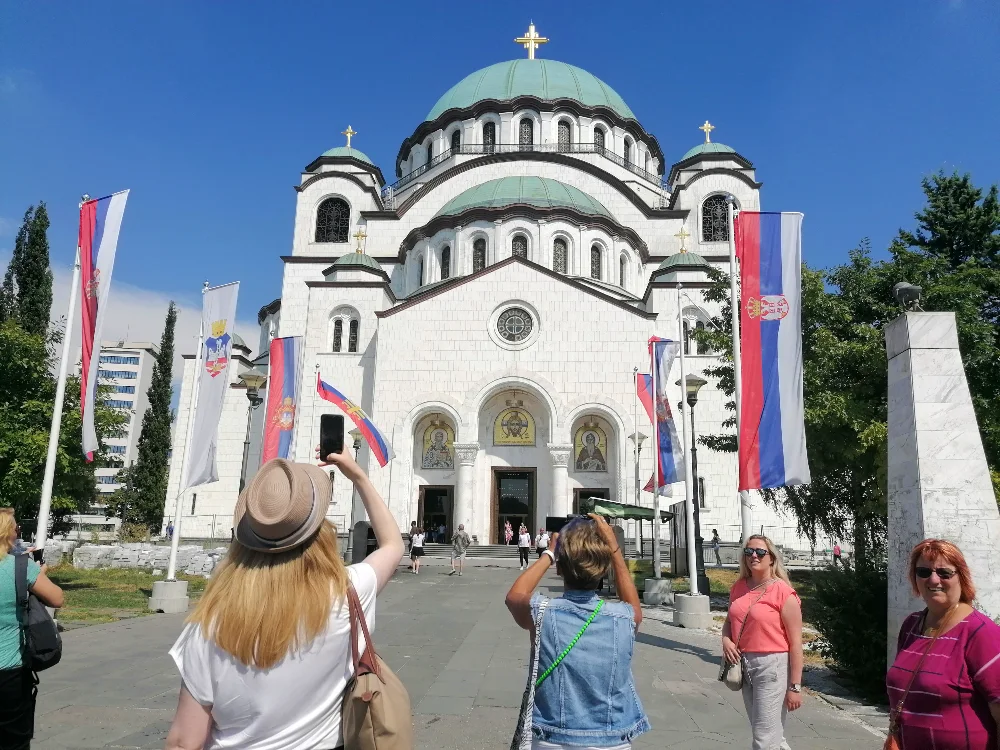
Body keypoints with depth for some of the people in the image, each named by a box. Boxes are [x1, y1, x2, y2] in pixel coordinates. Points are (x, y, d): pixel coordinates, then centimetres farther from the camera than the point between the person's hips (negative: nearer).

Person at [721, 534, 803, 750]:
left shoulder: (783, 592, -13)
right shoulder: (739, 587, 5)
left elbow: (796, 643, -13)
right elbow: (730, 621, 20)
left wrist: (795, 686, -14)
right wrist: (726, 639, -2)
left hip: (772, 666, -7)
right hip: (744, 664, 7)